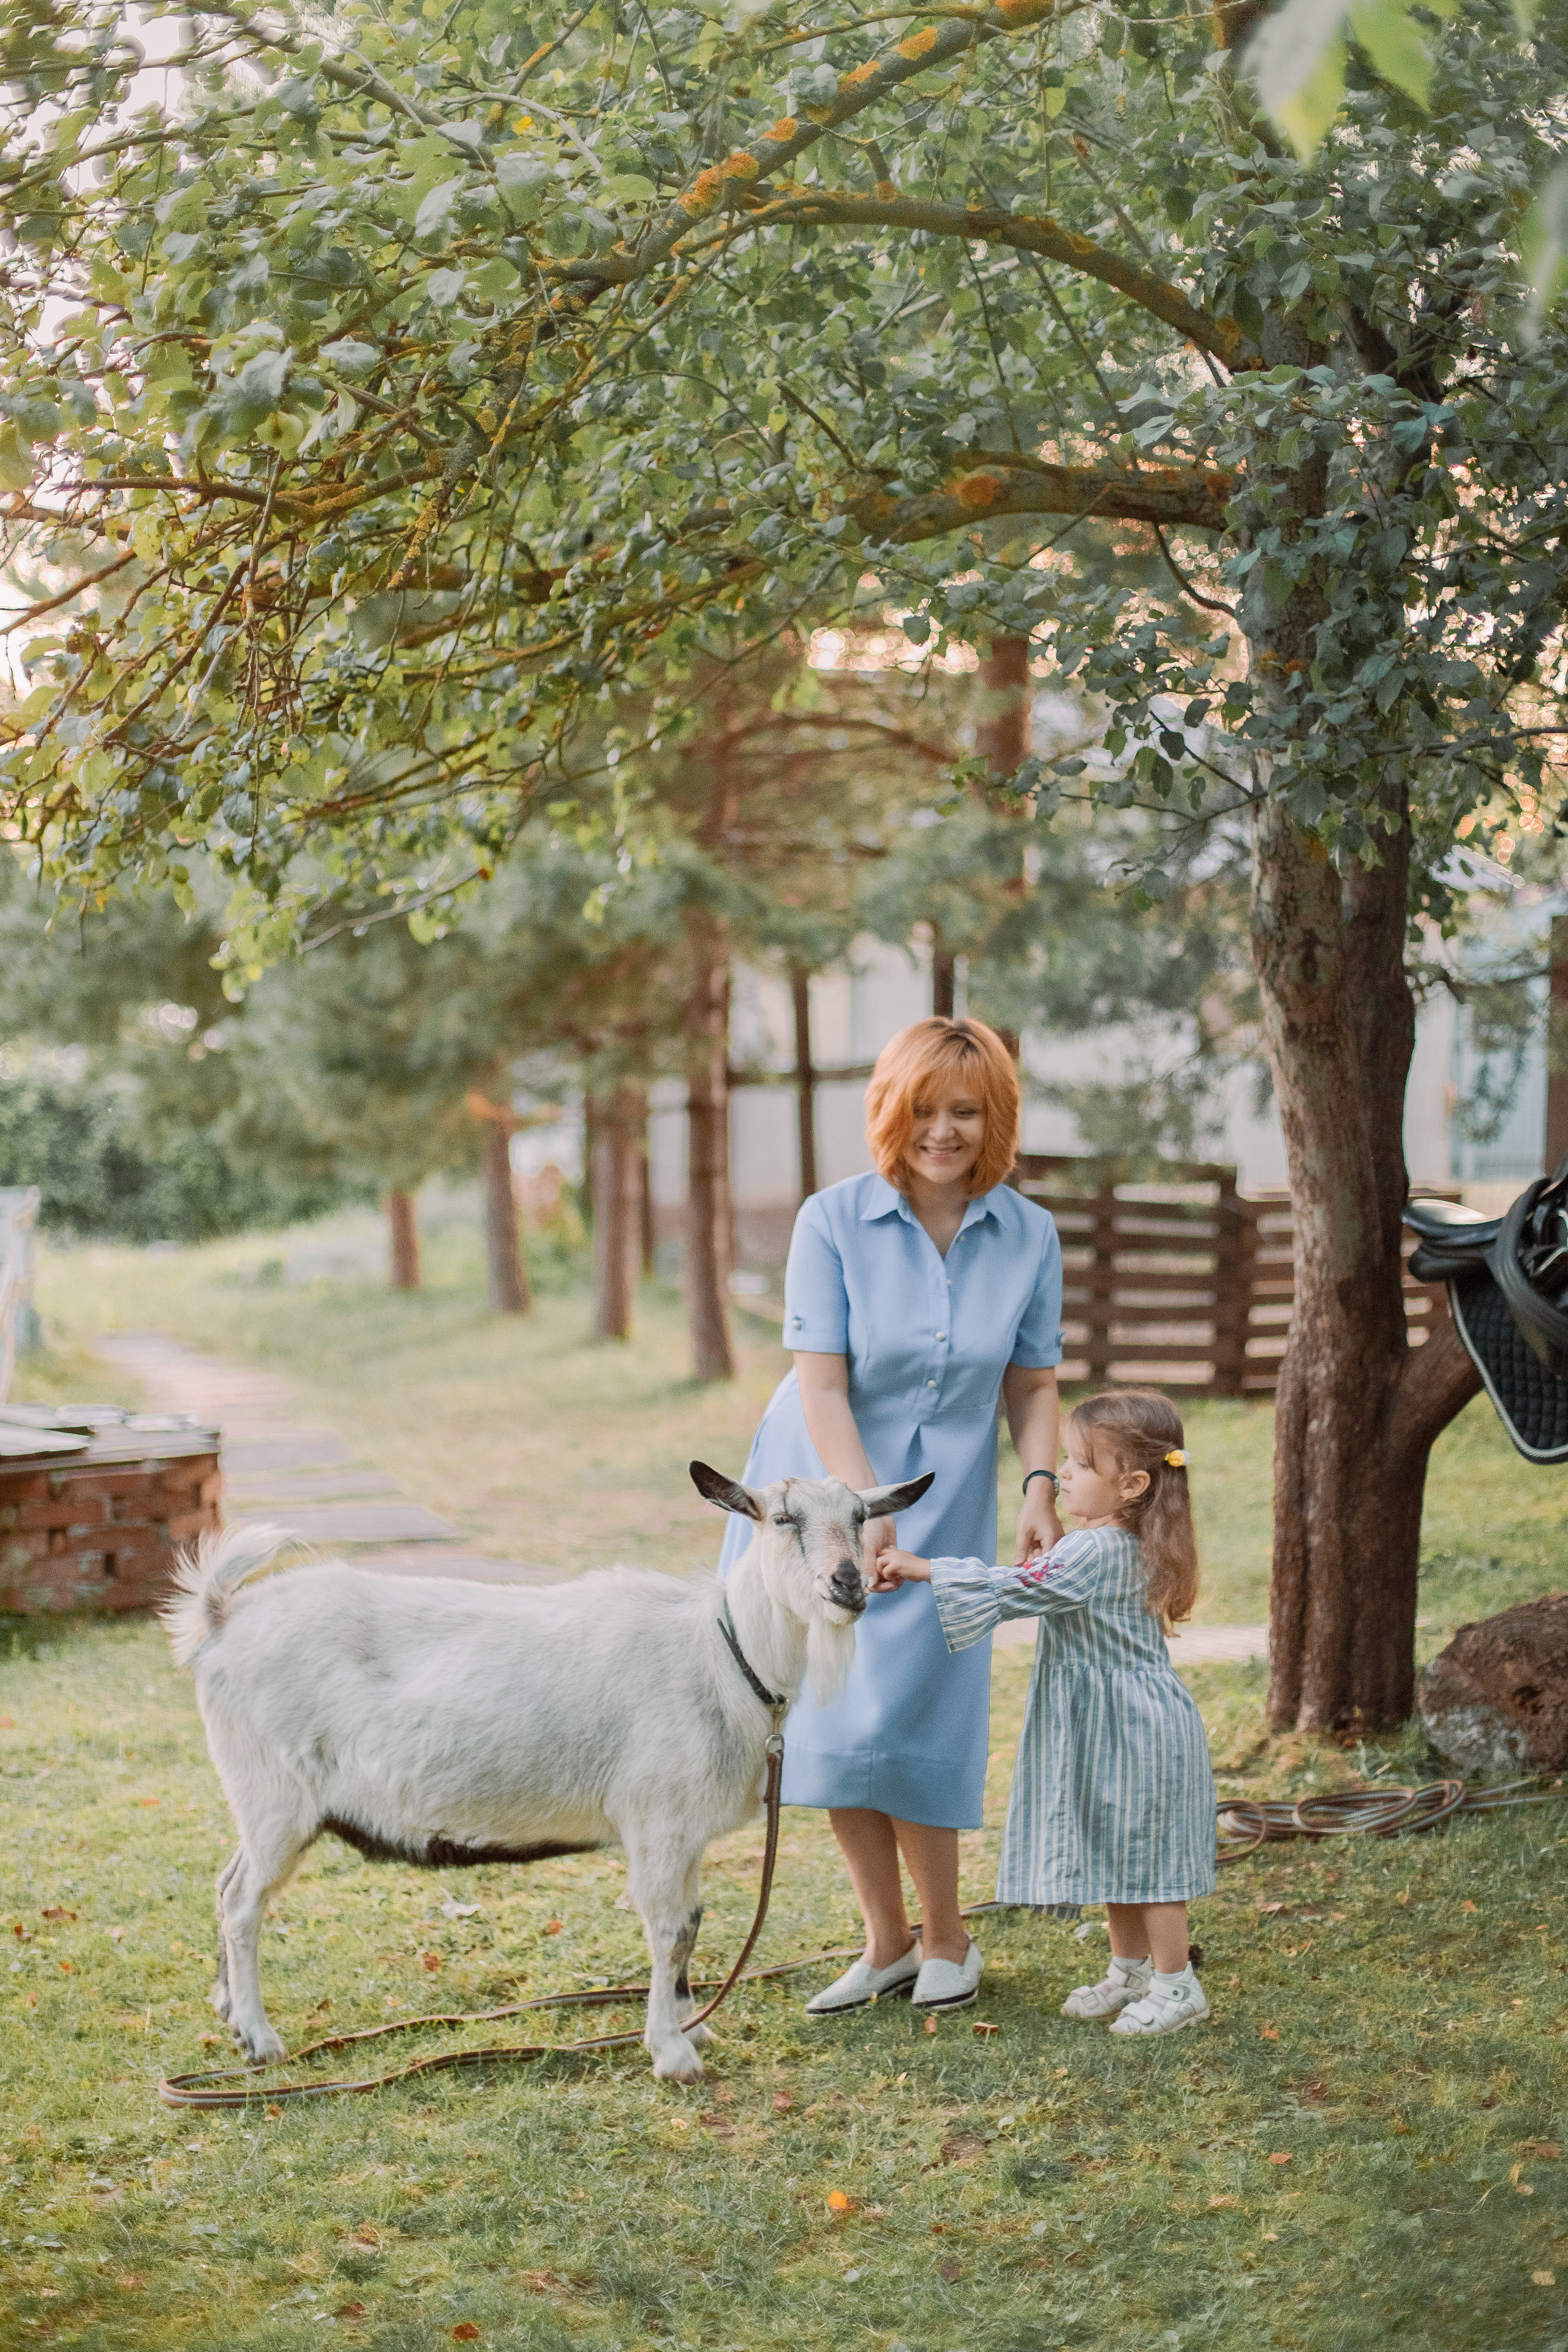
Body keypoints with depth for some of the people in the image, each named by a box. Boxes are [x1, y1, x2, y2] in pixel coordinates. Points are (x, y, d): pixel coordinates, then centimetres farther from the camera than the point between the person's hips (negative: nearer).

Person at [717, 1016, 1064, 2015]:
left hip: (942, 1501, 0)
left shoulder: (1029, 1235, -5)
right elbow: (822, 1388, -15)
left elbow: (1034, 1383, 3)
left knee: (904, 1720, -6)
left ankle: (947, 1940, 15)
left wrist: (1042, 1487, -12)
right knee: (832, 1718, 4)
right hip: (821, 1484, 0)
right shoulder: (833, 1219, -13)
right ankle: (886, 1944, 20)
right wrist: (866, 1511, -25)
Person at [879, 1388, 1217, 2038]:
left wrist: (926, 1570, -21)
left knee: (1143, 1855, 1)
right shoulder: (1131, 1546, 6)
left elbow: (1014, 1592, -24)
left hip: (1134, 1732, -10)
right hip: (1111, 1730, 10)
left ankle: (1176, 1985, 11)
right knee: (1115, 1854, 19)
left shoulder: (1094, 1554, -25)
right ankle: (1129, 1971, 31)